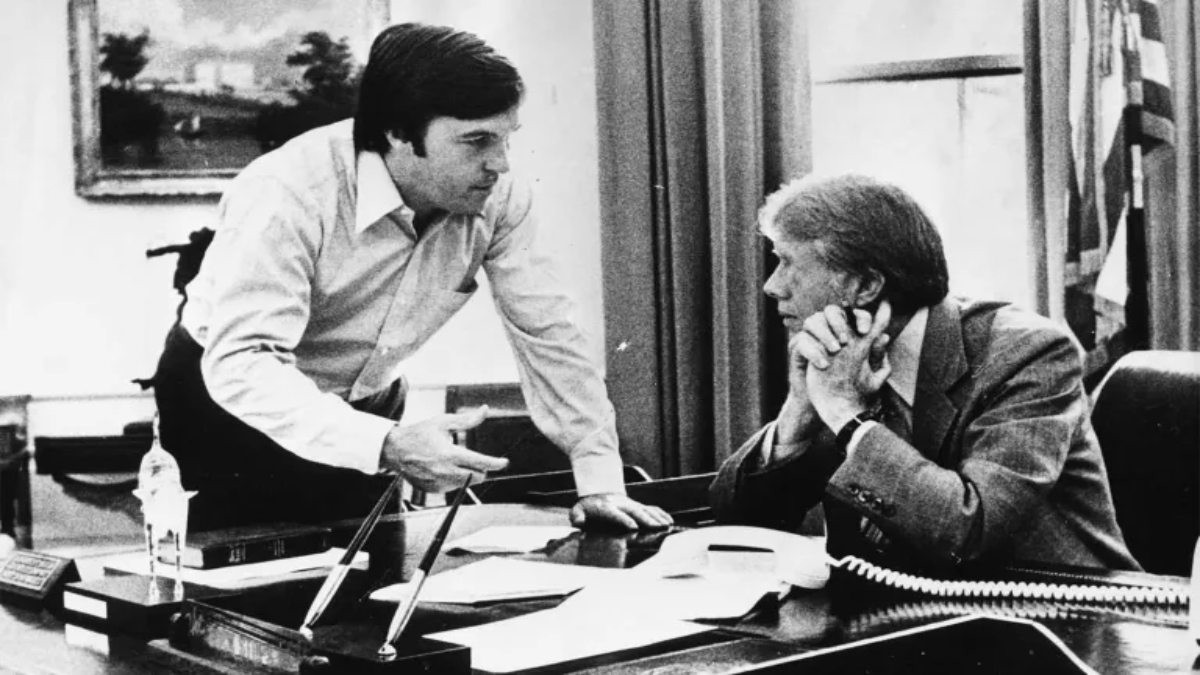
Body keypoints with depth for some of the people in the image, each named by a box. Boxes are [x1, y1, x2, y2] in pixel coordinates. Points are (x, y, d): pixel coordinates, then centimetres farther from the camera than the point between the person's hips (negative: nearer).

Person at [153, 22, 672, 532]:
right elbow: (241, 362, -39)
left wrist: (600, 481, -18)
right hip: (231, 401, -4)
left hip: (366, 407, 5)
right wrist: (388, 445, -51)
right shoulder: (290, 193, -32)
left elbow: (549, 337, -10)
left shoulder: (500, 198, -17)